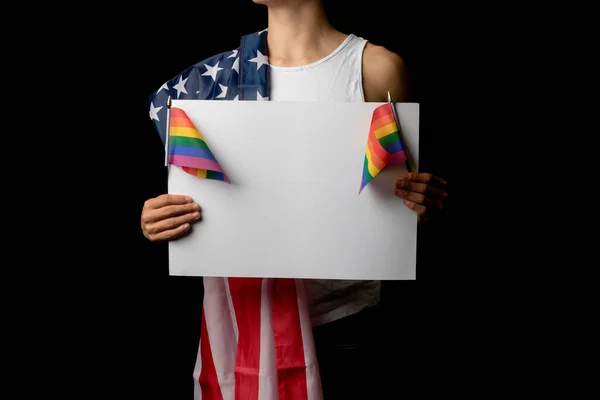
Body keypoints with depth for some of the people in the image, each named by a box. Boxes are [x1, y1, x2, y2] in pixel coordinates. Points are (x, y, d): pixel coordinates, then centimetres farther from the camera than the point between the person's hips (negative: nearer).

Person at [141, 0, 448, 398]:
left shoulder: (376, 67, -7)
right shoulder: (220, 73, 1)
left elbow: (406, 183, 2)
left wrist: (424, 204, -20)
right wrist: (158, 218, -12)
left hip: (341, 320, -2)